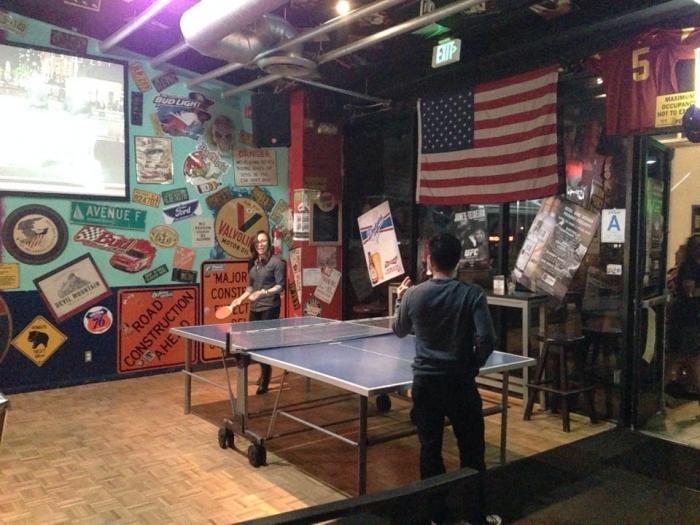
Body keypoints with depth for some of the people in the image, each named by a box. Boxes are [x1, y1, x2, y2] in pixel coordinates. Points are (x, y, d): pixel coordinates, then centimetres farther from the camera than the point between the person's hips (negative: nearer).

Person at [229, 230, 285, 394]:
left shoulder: (276, 262, -8)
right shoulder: (252, 263, 12)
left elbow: (280, 286, -11)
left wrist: (263, 293, -22)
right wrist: (241, 298, 7)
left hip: (270, 308, -7)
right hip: (255, 308, 7)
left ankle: (265, 381, 4)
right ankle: (264, 374, 31)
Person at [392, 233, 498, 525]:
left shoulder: (413, 295, -6)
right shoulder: (472, 294, -12)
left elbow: (399, 331, 11)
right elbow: (487, 340, -17)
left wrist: (400, 300, 26)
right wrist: (472, 366, 1)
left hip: (426, 382, 2)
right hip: (461, 383, -1)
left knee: (430, 450, 13)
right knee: (472, 451, 14)